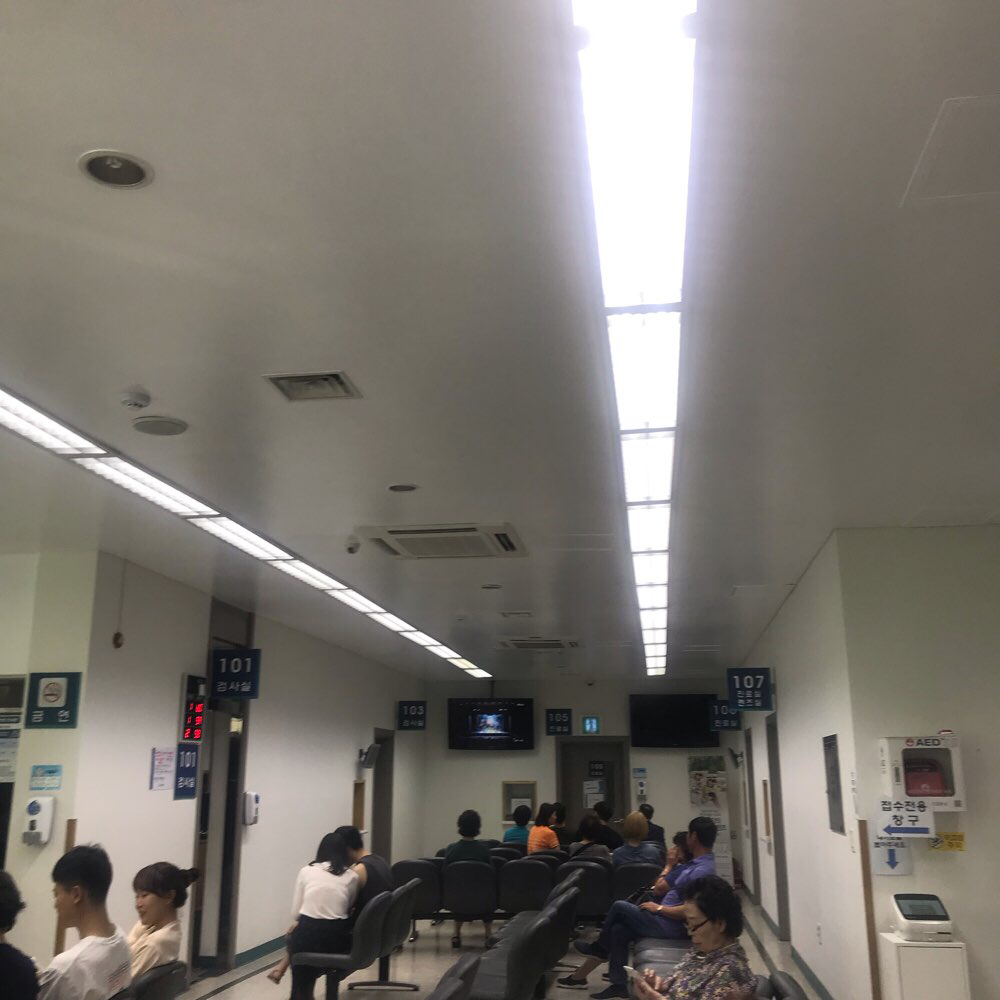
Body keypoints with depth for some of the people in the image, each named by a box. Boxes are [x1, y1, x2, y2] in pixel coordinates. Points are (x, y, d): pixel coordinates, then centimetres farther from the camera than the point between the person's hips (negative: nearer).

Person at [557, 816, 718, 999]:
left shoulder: (702, 870, -22)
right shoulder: (697, 863, 11)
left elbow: (691, 910, -29)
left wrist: (659, 908, -19)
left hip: (672, 927, -9)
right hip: (667, 920, 9)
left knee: (619, 906, -7)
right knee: (618, 929, 0)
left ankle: (599, 947, 17)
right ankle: (618, 984, 4)